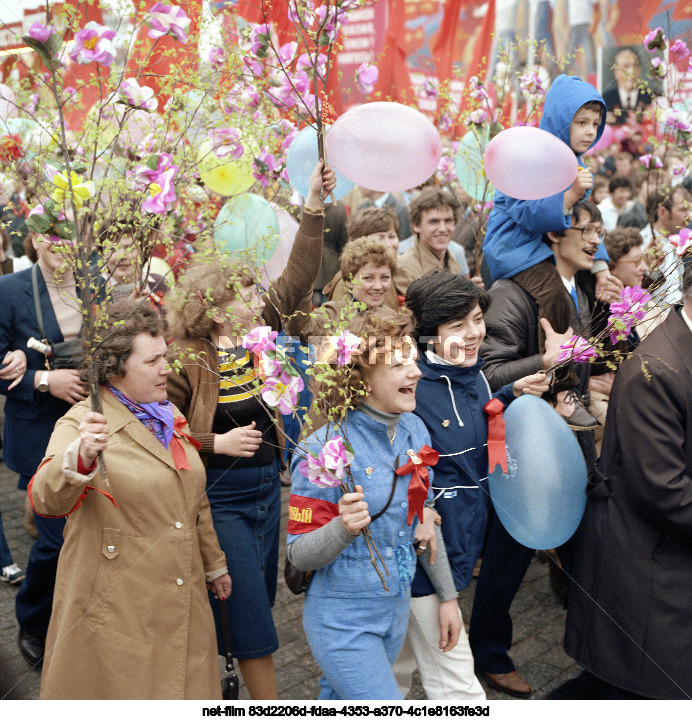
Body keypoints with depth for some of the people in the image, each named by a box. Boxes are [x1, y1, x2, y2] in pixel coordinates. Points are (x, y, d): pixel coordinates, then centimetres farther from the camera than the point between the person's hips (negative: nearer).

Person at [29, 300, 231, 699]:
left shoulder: (170, 416, 10)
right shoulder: (84, 423, -13)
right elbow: (46, 499, -31)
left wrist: (214, 563, 24)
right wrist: (80, 457, -50)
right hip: (117, 611, -6)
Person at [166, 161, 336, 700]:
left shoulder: (258, 334, 1)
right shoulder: (185, 362, -15)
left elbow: (298, 277, -2)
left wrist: (314, 205, -7)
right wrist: (216, 442, -20)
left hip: (267, 484, 7)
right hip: (221, 497, -7)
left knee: (259, 600, 20)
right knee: (251, 614, 1)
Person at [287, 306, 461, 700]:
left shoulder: (415, 431, -1)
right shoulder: (326, 448, -20)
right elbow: (300, 556, -16)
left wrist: (447, 595, 14)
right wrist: (344, 528, -35)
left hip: (397, 608, 6)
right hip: (343, 619, -6)